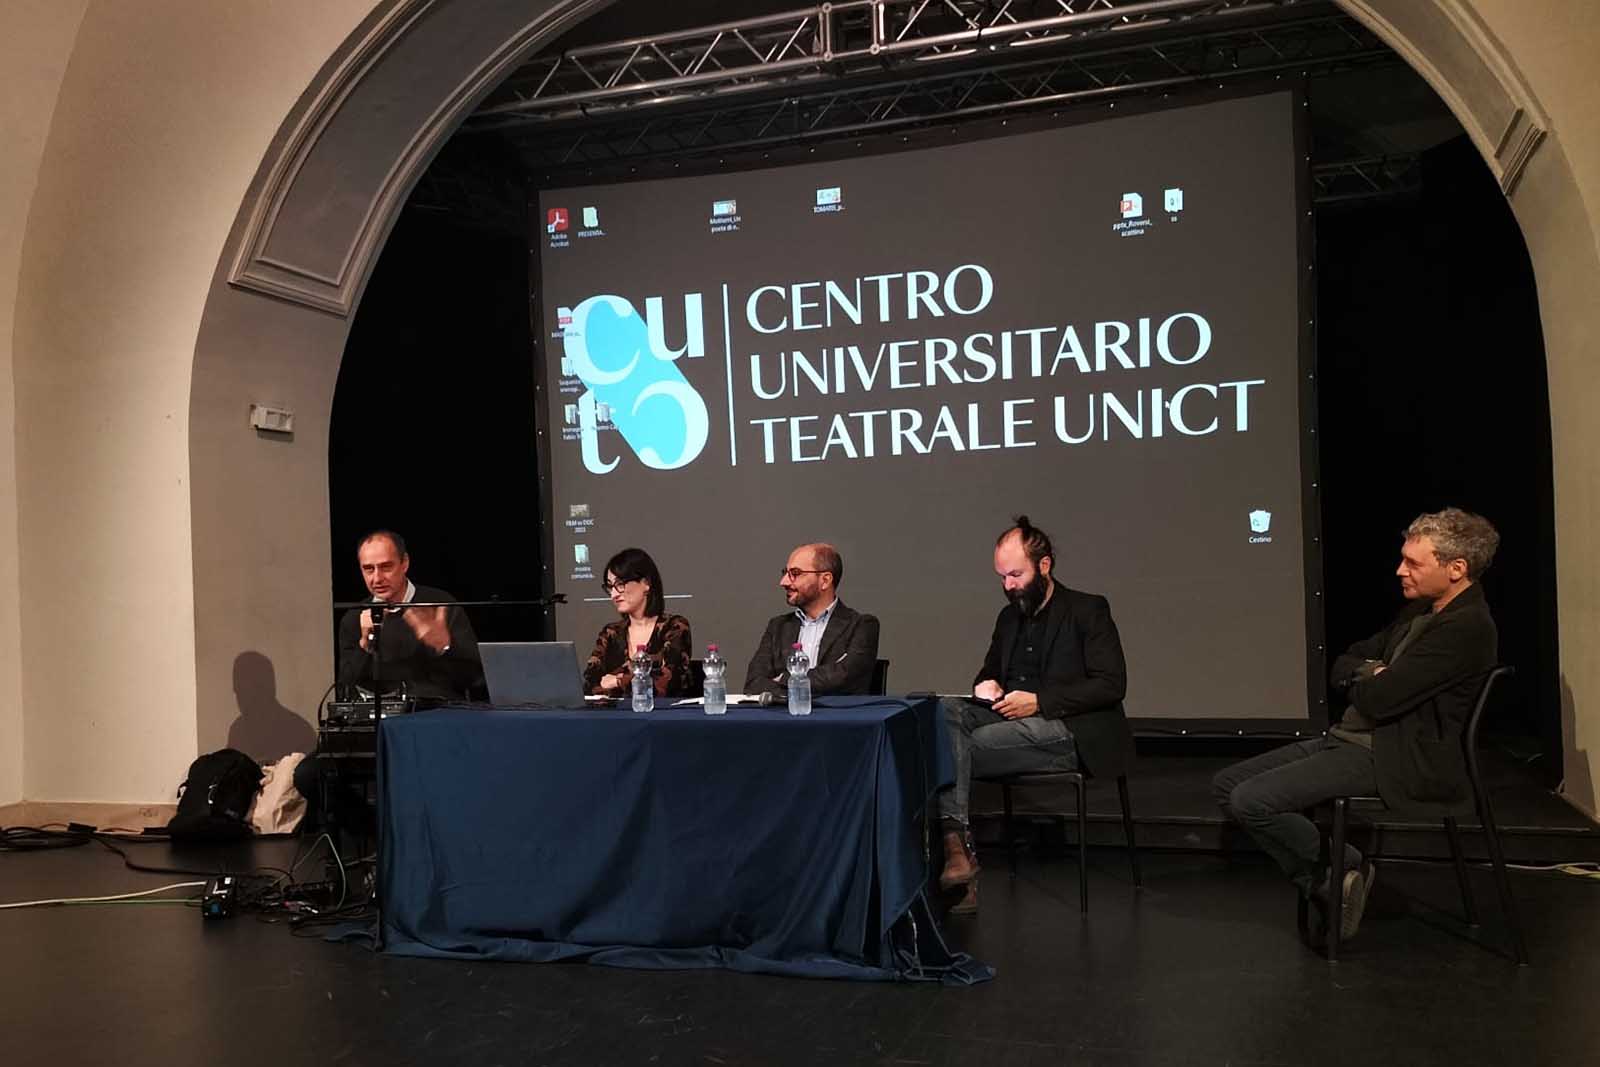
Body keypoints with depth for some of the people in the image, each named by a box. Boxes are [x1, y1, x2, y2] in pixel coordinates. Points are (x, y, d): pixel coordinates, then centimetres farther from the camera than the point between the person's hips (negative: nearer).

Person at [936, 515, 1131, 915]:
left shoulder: (1088, 610, -1)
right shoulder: (1009, 617, 19)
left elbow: (1112, 685, -9)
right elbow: (989, 672, 28)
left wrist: (1040, 701, -18)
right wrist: (985, 684, 1)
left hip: (1067, 731, -6)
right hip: (1014, 721, 7)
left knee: (962, 747, -27)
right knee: (943, 712, -23)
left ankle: (960, 851, -19)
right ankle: (956, 846, -34)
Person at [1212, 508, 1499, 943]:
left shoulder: (1466, 627, -17)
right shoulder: (1419, 610, 14)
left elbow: (1378, 699, -23)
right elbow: (1341, 667, 18)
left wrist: (1361, 680, 1)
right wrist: (1371, 675, -5)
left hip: (1393, 760, -10)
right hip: (1348, 740, 10)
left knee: (1250, 800, -21)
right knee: (1226, 784, 1)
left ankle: (1342, 870, 3)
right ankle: (1324, 888, 5)